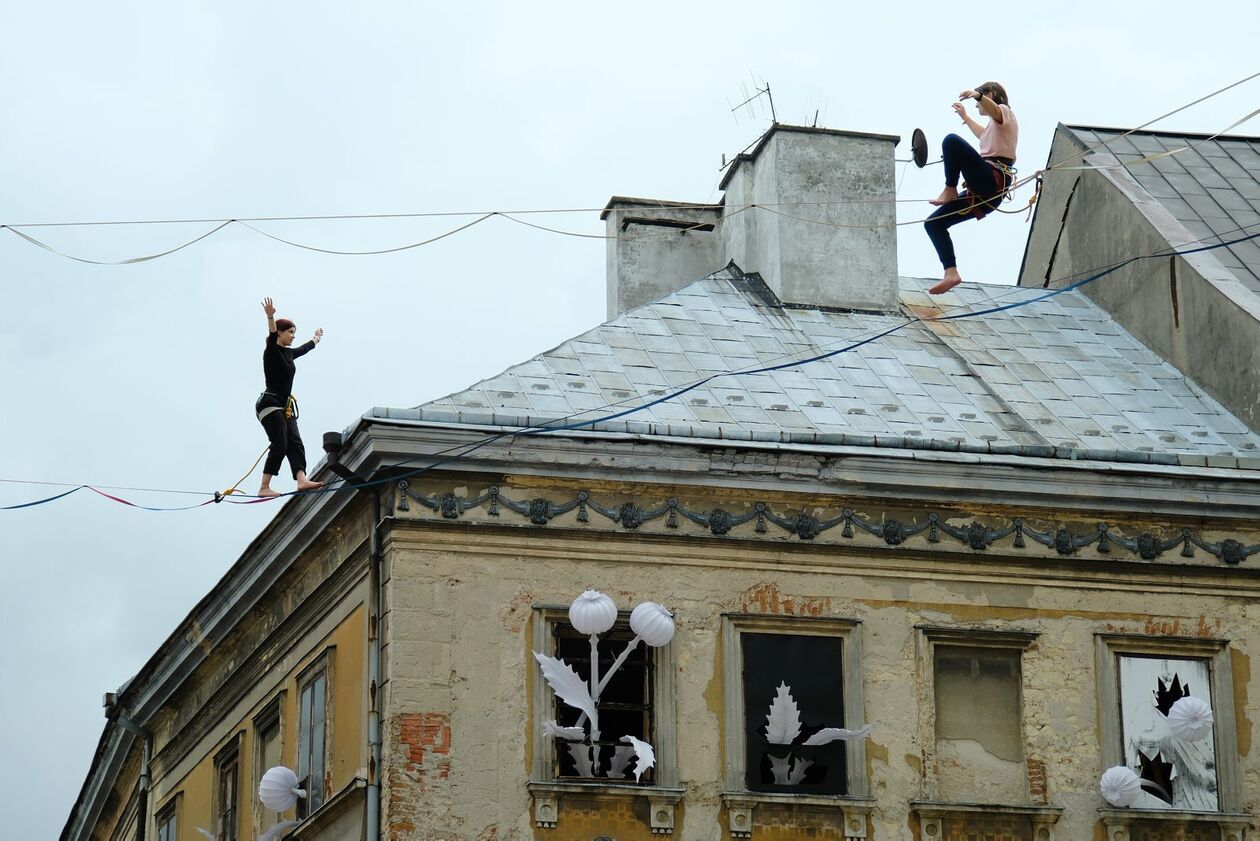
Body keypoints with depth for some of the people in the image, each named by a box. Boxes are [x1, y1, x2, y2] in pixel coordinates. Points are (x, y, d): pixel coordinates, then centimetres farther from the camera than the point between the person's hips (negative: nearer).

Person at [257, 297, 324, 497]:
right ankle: (264, 487, -15)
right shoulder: (272, 352, -7)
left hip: (285, 407, 9)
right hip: (270, 404, -9)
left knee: (295, 443, -7)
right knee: (280, 445, -15)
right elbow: (272, 336, -28)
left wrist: (316, 338, 56)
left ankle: (302, 480, -21)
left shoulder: (288, 353, 17)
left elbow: (305, 349, 38)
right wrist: (270, 317, -47)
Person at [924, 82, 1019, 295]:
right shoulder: (995, 124, 34)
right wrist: (965, 117, 70)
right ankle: (951, 273, -8)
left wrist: (978, 96, -42)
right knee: (933, 223, 3)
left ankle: (950, 189, -16)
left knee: (952, 141, -27)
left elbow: (995, 111, -23)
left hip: (992, 180, -10)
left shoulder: (1004, 111, 5)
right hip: (983, 194, 10)